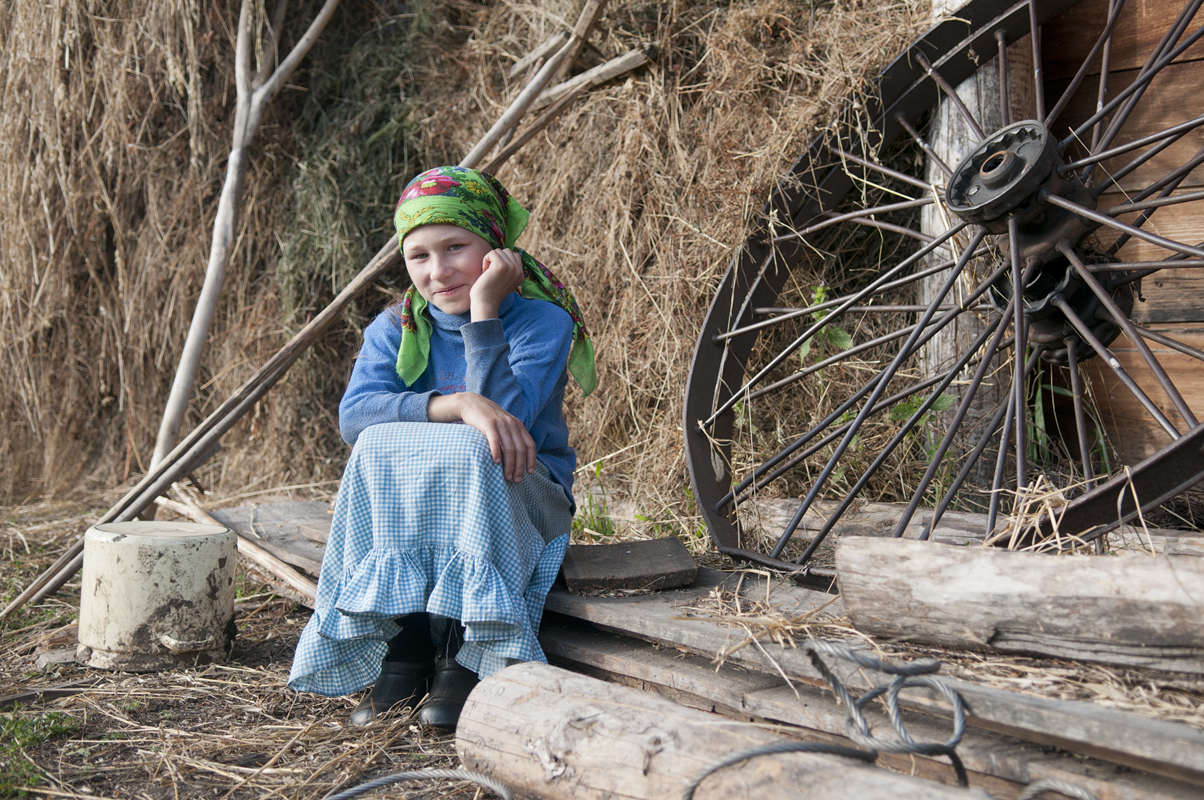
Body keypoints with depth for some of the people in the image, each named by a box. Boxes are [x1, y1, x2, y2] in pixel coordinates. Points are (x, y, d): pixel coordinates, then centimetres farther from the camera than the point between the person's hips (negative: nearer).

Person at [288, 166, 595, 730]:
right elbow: (354, 413, -17)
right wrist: (457, 405, -31)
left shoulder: (542, 322, -8)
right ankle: (402, 649, -24)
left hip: (519, 504, -3)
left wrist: (484, 313, -24)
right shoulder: (394, 329, 3)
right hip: (409, 514, 3)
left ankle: (460, 659, -29)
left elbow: (505, 417, -24)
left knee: (467, 449, -34)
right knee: (376, 447, -27)